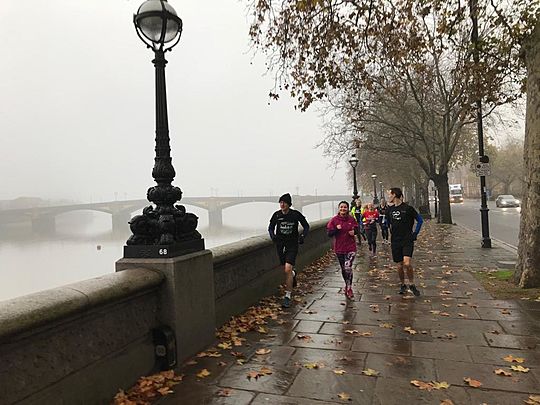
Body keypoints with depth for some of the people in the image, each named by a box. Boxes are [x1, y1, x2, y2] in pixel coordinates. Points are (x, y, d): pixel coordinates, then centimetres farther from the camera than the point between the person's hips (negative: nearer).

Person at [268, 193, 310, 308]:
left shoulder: (296, 214, -8)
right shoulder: (276, 215, -2)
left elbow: (306, 226, 5)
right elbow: (271, 227, 12)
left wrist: (302, 236, -10)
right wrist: (272, 235, -8)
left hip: (292, 245, -3)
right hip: (280, 245, 4)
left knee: (288, 269, -15)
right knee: (286, 269, 14)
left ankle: (287, 296, -4)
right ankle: (293, 274, 53)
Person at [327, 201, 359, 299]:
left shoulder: (351, 219, -1)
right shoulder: (334, 220, -4)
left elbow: (356, 229, 15)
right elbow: (329, 233, -4)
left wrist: (354, 231, -7)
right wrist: (336, 229, -21)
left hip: (350, 248, -1)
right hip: (339, 248, 1)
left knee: (348, 267, -15)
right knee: (343, 269, 14)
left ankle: (349, 287, 4)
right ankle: (347, 285, 36)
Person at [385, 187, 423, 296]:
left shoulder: (407, 208, -7)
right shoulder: (389, 209, 7)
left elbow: (420, 220, 1)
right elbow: (387, 223, 24)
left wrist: (415, 233, -3)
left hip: (407, 240, -4)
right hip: (395, 241, 4)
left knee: (407, 263, -18)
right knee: (399, 266, 7)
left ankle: (412, 285, 3)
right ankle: (402, 285, 27)